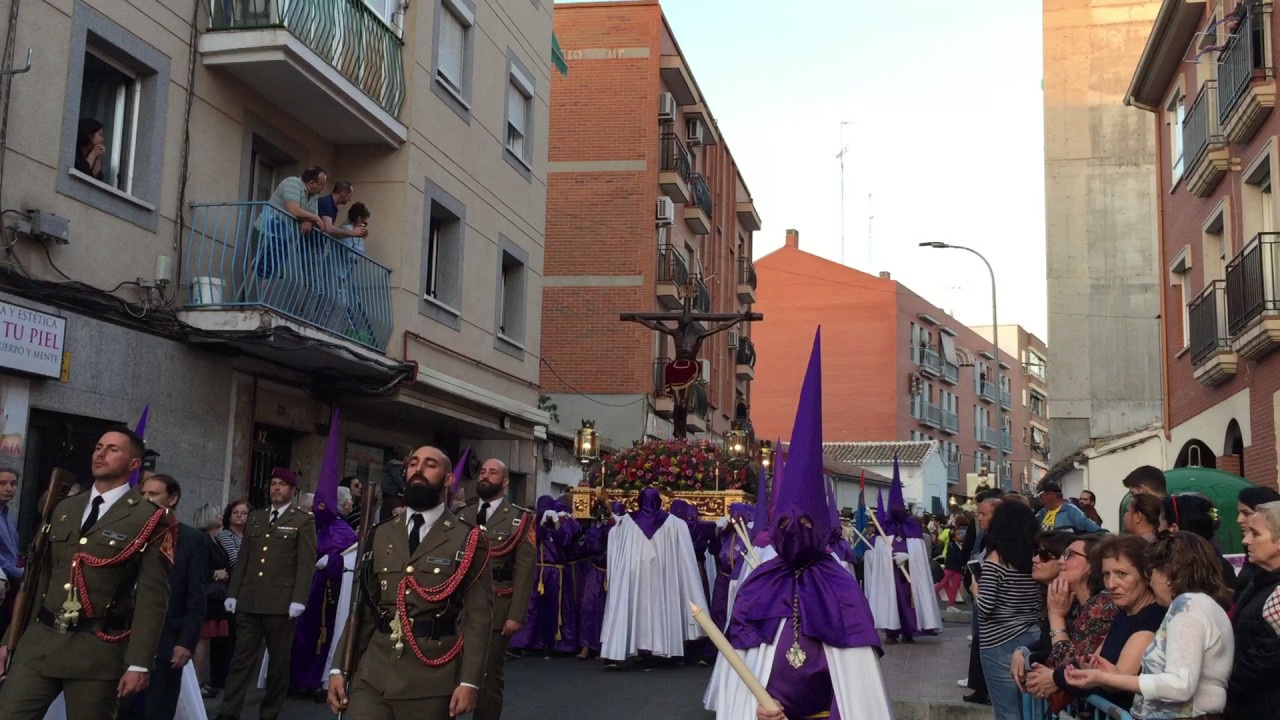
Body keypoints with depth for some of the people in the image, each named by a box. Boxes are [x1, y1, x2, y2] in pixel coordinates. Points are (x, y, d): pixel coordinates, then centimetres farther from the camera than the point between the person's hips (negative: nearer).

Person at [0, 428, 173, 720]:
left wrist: (139, 663, -14)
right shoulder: (64, 509, 15)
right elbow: (39, 577, 16)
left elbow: (153, 597, -8)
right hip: (39, 640, 5)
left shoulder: (150, 519, -4)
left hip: (97, 649, -5)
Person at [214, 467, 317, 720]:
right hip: (249, 601, 4)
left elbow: (306, 563, -7)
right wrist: (233, 593, 9)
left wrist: (298, 600, -15)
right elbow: (243, 558, 16)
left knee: (279, 661, 5)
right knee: (241, 658, 2)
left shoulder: (304, 520, 0)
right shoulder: (255, 517, 16)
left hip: (281, 602, -4)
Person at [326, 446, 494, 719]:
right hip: (372, 675, 3)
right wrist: (339, 668, 4)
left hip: (432, 679, -3)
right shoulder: (381, 535, 12)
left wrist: (469, 681, -12)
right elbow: (362, 607, 10)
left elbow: (478, 616, -5)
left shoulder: (468, 540, 0)